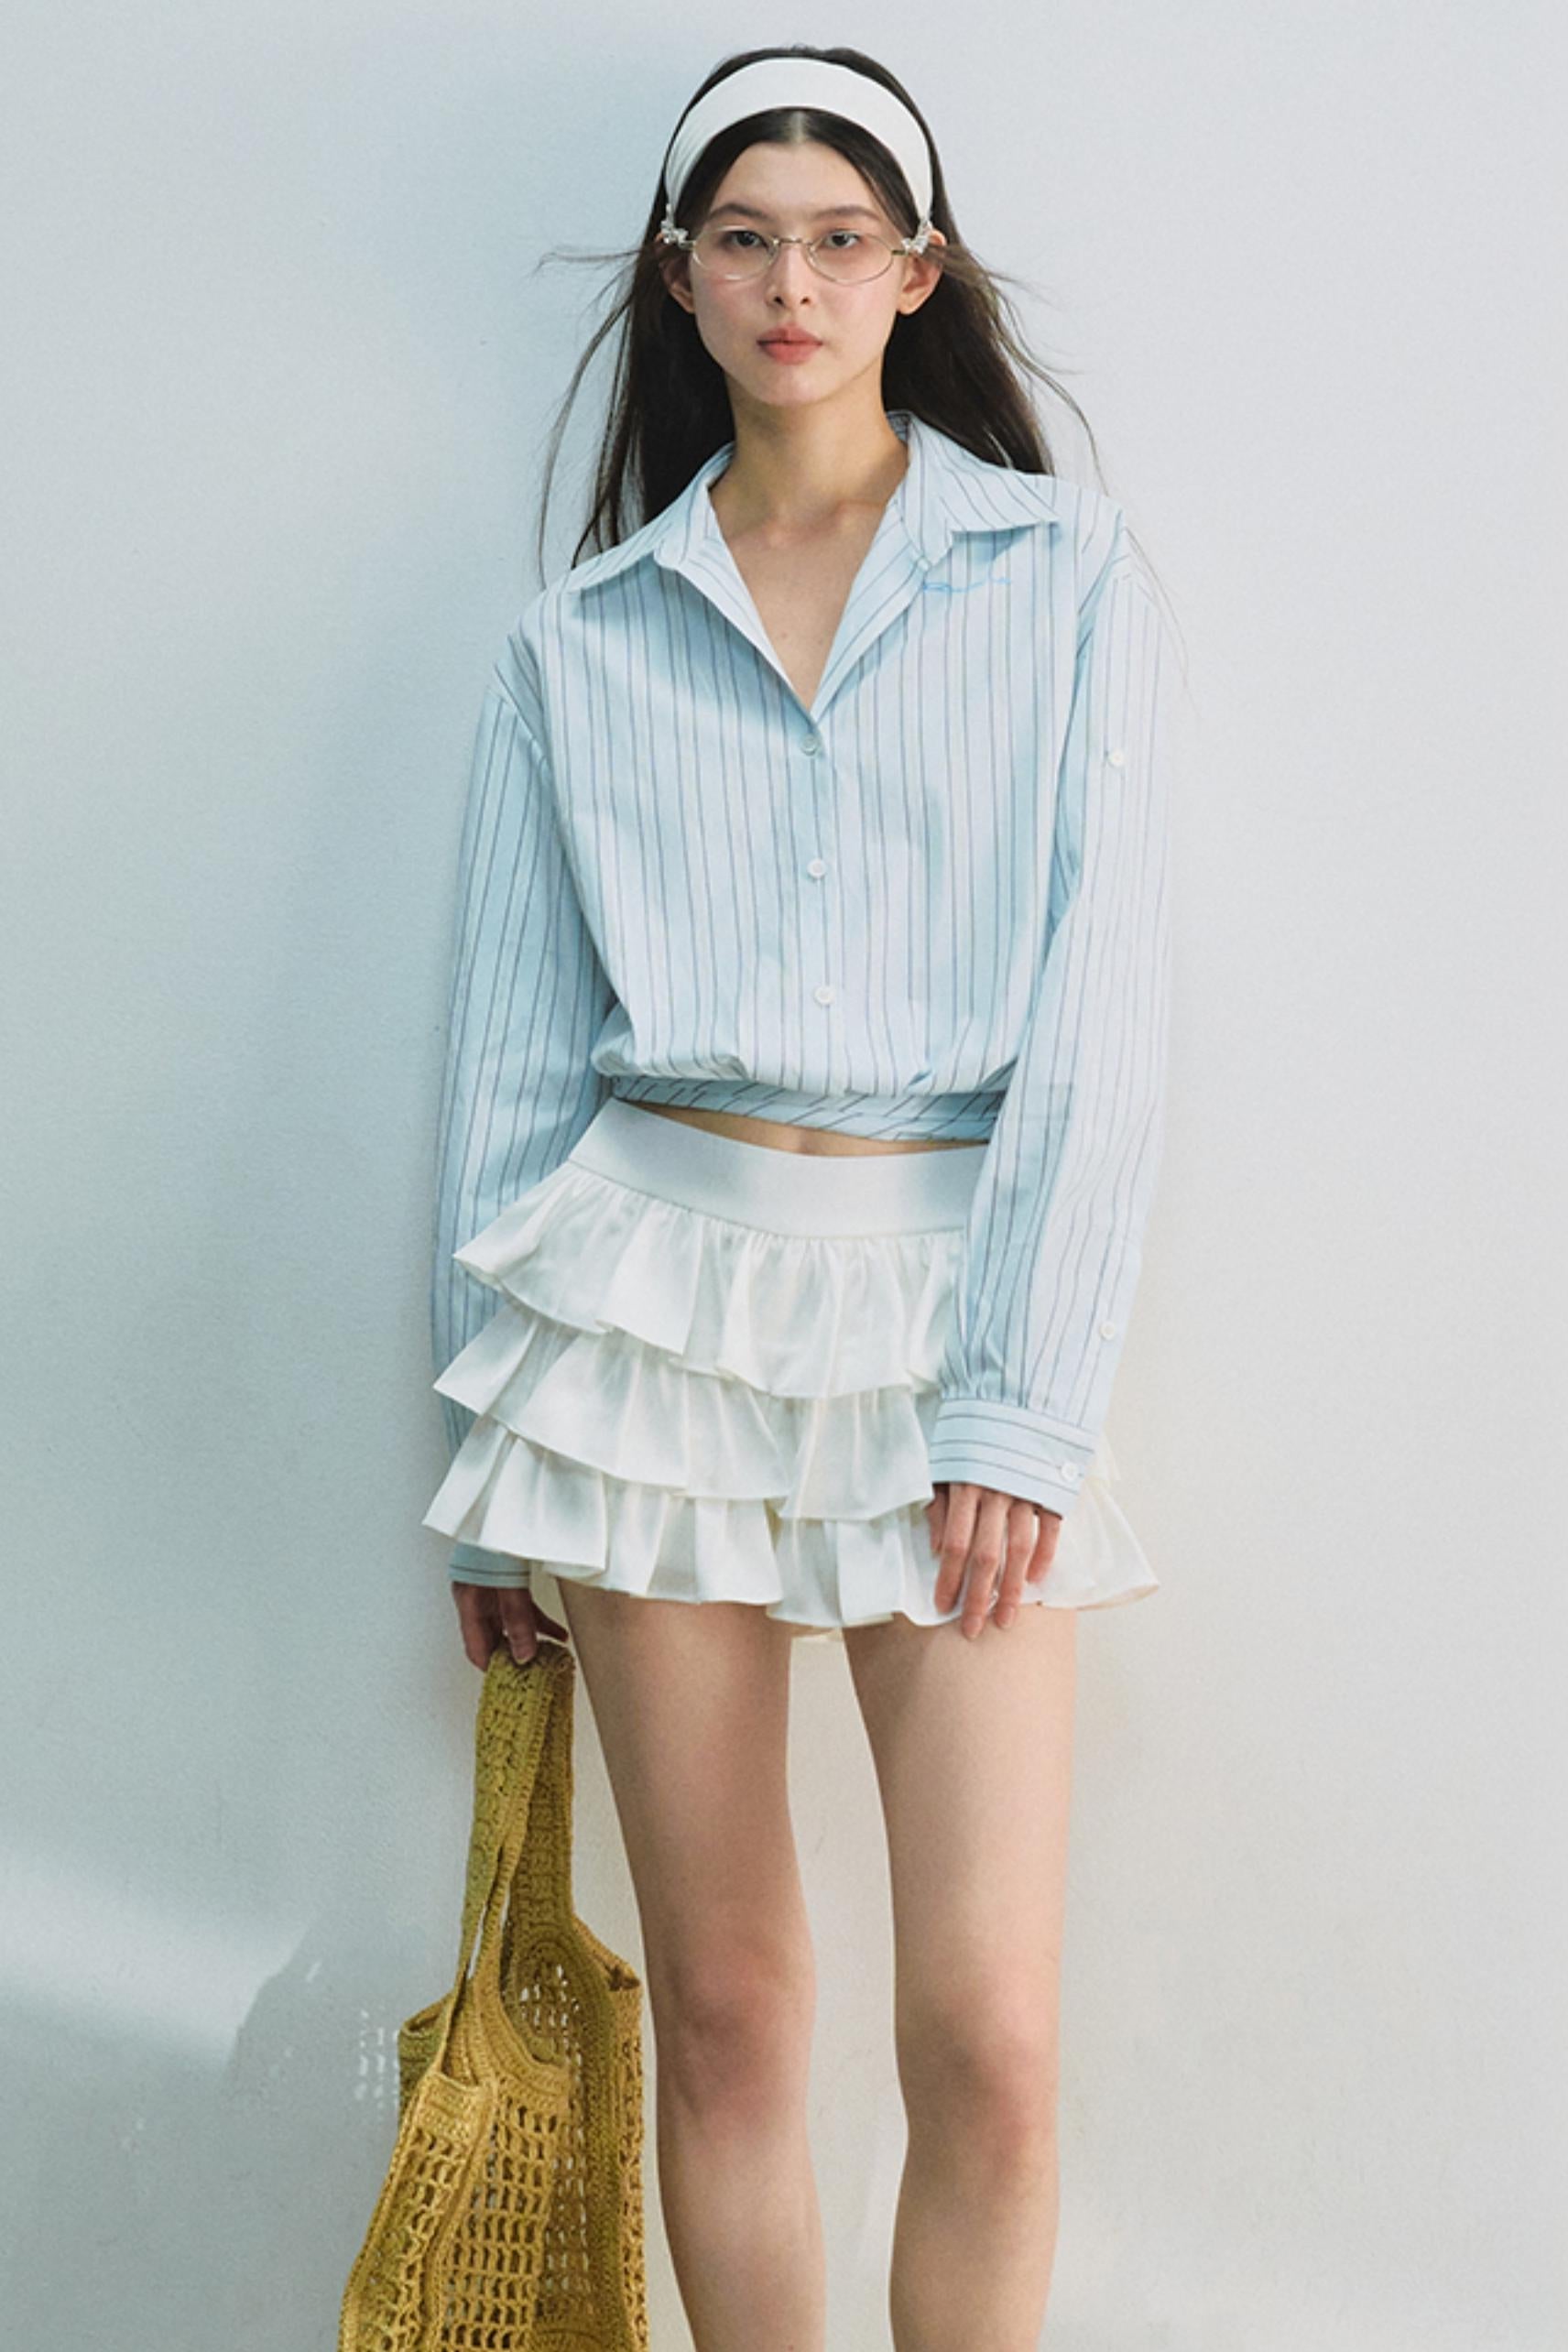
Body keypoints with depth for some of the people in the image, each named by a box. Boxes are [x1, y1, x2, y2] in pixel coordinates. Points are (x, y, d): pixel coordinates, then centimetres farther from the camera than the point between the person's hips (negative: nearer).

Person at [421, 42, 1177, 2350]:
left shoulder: (1065, 575, 4)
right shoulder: (580, 643, 9)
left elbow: (1101, 1012, -3)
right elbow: (515, 1054, 10)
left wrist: (1023, 1410, -11)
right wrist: (494, 1471, 10)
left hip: (959, 1280, -1)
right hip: (663, 1274, 2)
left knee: (989, 2036, -7)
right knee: (724, 2003, 5)